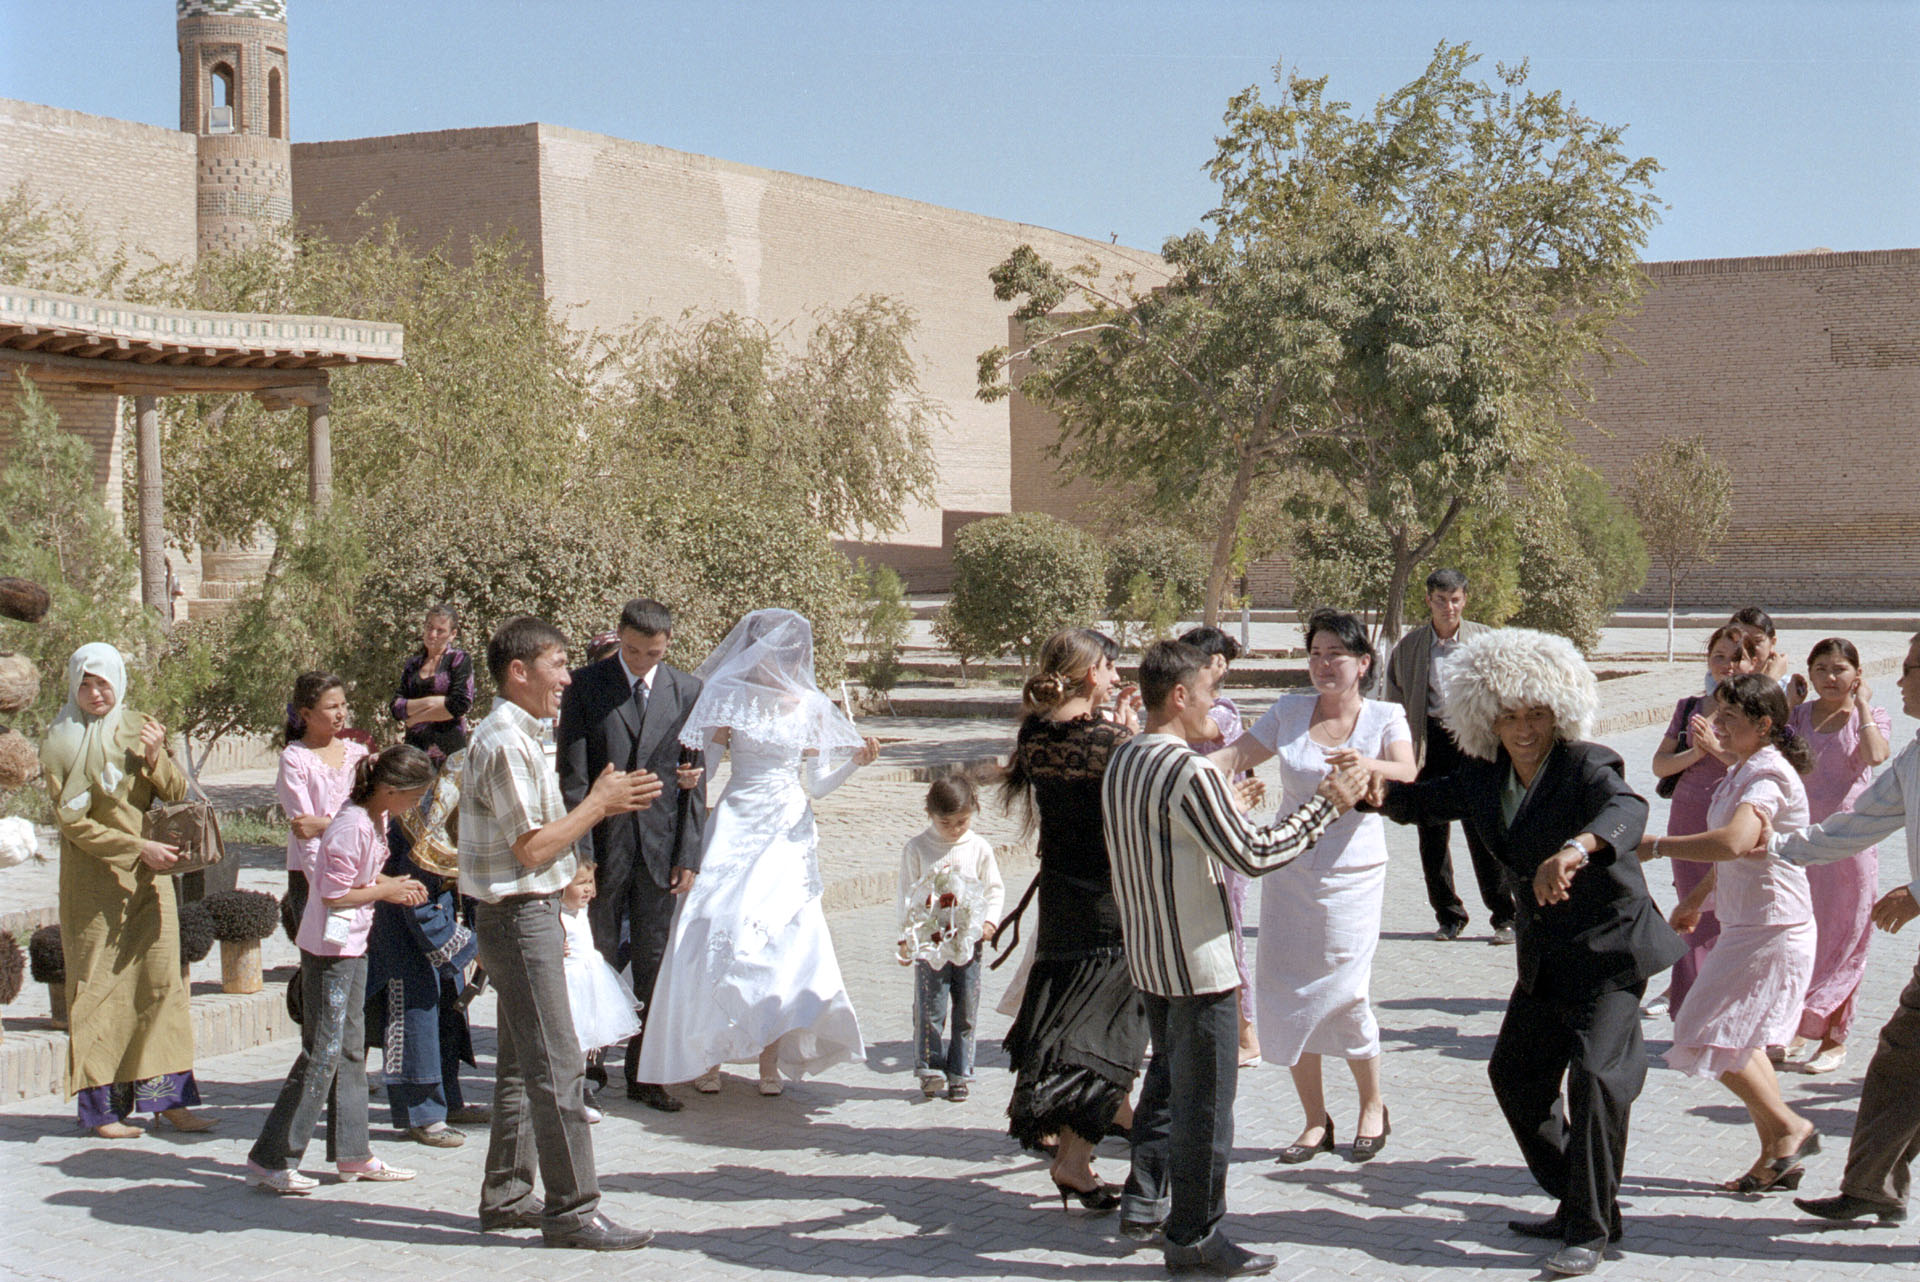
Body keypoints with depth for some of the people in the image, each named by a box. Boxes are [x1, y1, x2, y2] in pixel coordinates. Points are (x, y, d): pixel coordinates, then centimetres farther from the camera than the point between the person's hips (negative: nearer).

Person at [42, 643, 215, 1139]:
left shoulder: (139, 730, 8)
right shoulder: (61, 743, -4)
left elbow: (177, 793, 5)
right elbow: (71, 820, -9)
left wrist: (156, 757, -14)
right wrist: (138, 848, -16)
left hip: (149, 876, 4)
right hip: (93, 879, -4)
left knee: (160, 979, -1)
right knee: (99, 988, 0)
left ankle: (168, 1097, 2)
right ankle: (103, 1107, 5)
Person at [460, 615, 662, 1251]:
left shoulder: (517, 738, 15)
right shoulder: (503, 743, -18)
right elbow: (532, 846, -20)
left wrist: (604, 801, 9)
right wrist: (599, 802, -11)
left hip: (531, 914, 11)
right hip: (520, 916, -11)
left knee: (522, 1066, 15)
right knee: (557, 1067, -8)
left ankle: (505, 1197, 23)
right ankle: (571, 1210, -4)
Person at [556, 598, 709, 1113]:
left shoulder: (688, 692, 4)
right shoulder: (586, 686, -2)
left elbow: (695, 780, 5)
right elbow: (572, 776, -4)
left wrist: (689, 855, 0)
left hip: (660, 850, 2)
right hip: (603, 844, -2)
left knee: (653, 965, 6)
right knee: (599, 958, 5)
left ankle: (644, 1075, 14)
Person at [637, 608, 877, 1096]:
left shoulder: (811, 707, 8)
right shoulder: (728, 699, 2)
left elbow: (816, 783, 10)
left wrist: (855, 759, -4)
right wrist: (713, 742, -15)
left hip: (789, 834, 2)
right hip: (737, 828, -2)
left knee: (783, 938, -6)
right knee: (718, 930, -11)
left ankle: (771, 1060, 4)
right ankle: (706, 1054, 1)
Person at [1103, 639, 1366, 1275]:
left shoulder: (1121, 762, 5)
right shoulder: (1190, 774, -23)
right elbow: (1253, 854, -21)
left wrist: (1226, 802, 26)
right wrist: (1326, 804, -12)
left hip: (1147, 955, 9)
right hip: (1196, 961, -9)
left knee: (1167, 1079, 24)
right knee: (1203, 1101, 1)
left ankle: (1144, 1200, 29)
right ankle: (1194, 1237, 9)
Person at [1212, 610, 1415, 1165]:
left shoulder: (1384, 718, -1)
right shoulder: (1289, 712, 6)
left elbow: (1408, 777, -17)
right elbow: (1238, 754, 4)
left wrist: (1367, 765, -39)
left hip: (1352, 874, -3)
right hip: (1289, 867, 3)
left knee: (1343, 995, -9)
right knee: (1286, 997, 1)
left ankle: (1372, 1106, 15)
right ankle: (1316, 1121, 15)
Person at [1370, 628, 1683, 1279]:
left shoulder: (1586, 766, -19)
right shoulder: (1486, 777, 3)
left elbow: (1628, 809, -39)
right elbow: (1427, 799, 12)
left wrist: (1577, 848, -61)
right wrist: (1378, 789, -12)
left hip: (1610, 946, -8)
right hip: (1544, 957, 8)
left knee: (1597, 1073, -20)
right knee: (1514, 1073, 15)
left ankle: (1590, 1230, -9)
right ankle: (1577, 1206, 30)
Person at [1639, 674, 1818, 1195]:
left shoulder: (1768, 776, -20)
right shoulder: (1744, 771, 12)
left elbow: (1734, 842, -37)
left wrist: (1655, 846, -29)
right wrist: (1697, 896, 26)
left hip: (1771, 927, -10)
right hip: (1746, 924, 10)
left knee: (1710, 1038, -8)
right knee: (1736, 1040, 15)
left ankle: (1789, 1128, 3)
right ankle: (1777, 1160, 22)